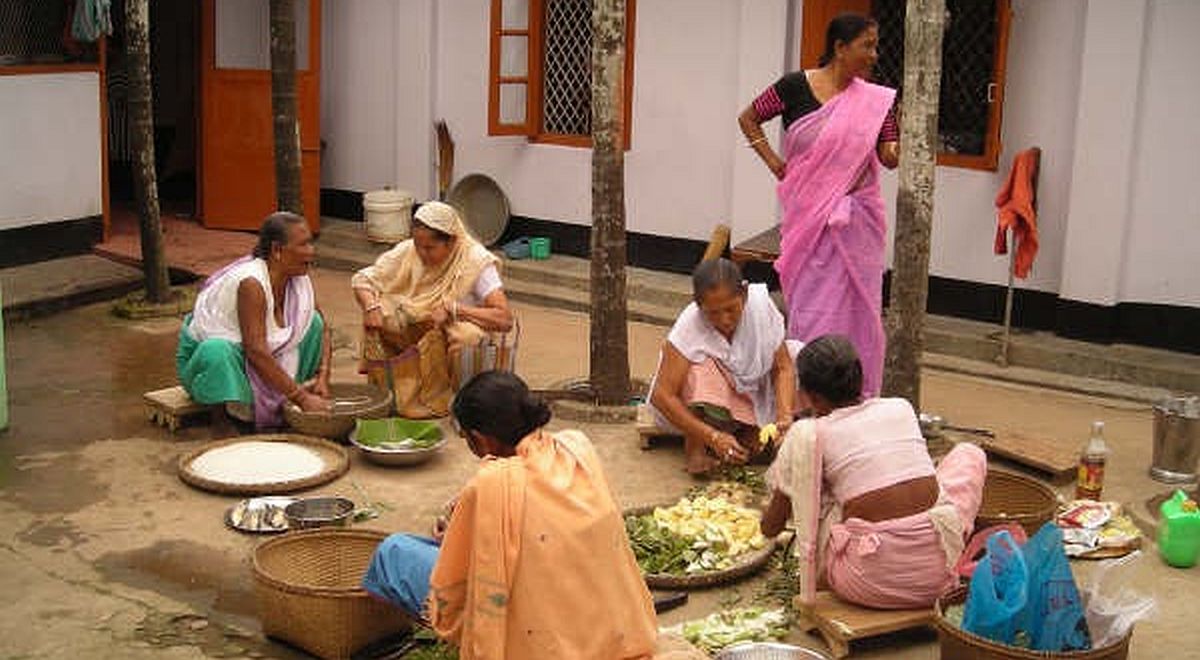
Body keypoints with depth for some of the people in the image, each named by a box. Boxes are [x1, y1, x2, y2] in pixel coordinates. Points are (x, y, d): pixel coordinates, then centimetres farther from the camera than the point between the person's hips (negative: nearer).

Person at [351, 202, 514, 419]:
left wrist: (454, 309, -34)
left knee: (468, 336, -38)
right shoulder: (408, 251, -9)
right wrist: (371, 306, -26)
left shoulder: (477, 261, -21)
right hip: (418, 333, 4)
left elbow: (505, 320, -28)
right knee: (381, 313, -20)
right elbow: (362, 278, -5)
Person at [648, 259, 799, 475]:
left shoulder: (760, 304, -20)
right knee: (702, 365, -35)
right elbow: (662, 395, -30)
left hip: (751, 395, 4)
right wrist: (713, 437, -38)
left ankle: (751, 431, -6)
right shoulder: (688, 327, -28)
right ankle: (694, 446, -16)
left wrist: (784, 415, -32)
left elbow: (783, 368, -14)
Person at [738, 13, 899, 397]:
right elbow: (748, 119, 10)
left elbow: (889, 157, 0)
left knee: (854, 303, 5)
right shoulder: (794, 88, -3)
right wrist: (773, 162, 3)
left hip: (857, 217, 2)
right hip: (808, 215, -2)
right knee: (810, 303, 4)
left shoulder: (876, 100, 2)